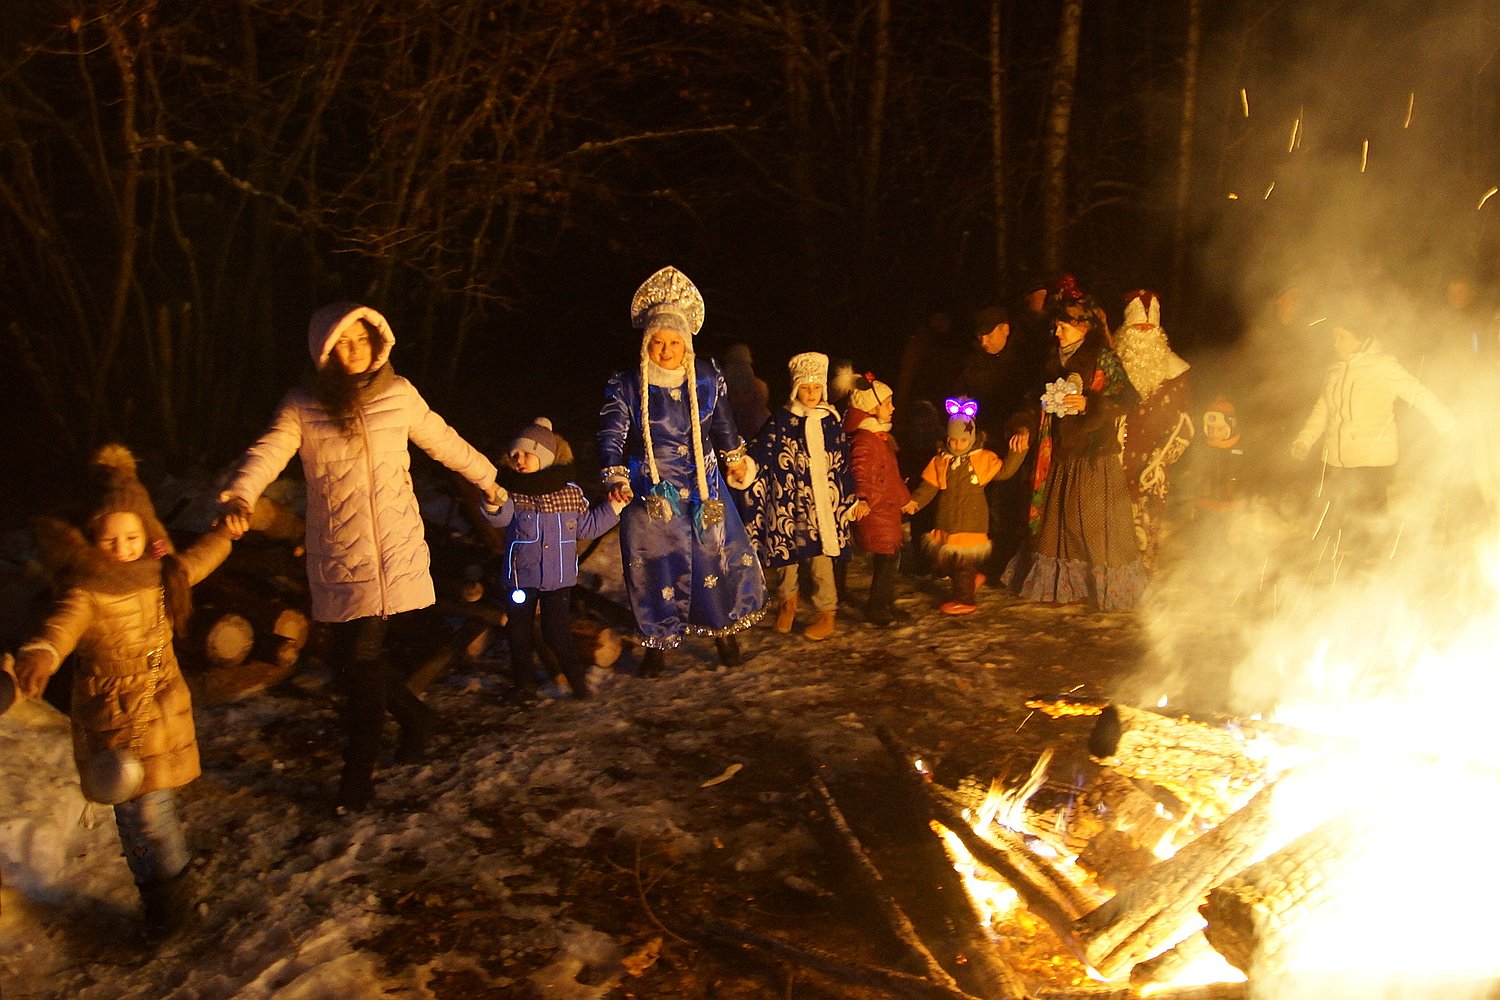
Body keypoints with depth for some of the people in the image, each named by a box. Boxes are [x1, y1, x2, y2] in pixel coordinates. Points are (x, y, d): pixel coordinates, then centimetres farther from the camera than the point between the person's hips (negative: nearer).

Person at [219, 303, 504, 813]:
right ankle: (414, 716, 32)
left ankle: (358, 772, 12)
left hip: (395, 554, -1)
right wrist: (239, 495, -33)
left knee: (360, 657, -5)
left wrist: (487, 477, 29)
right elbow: (268, 451, -13)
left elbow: (443, 441, 19)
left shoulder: (399, 394, 5)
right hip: (337, 560, 1)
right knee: (355, 660, 4)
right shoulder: (302, 406, 2)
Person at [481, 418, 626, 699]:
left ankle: (576, 678, 18)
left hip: (559, 577, -1)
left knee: (557, 631, 0)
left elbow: (586, 526, 9)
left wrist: (613, 506, 3)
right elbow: (501, 517, -25)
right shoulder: (512, 492, -6)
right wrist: (493, 503, -46)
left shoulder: (570, 492, -1)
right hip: (521, 576, 1)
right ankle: (524, 679, 28)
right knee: (519, 631, 10)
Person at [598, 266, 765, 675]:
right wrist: (616, 481, -26)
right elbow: (612, 438, -12)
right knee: (657, 567, 3)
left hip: (703, 489, 2)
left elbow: (722, 422, 12)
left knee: (718, 556, 6)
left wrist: (736, 458, 21)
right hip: (651, 495, -2)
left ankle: (723, 630, 29)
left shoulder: (707, 376, -4)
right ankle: (659, 643, 23)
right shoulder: (625, 387, -11)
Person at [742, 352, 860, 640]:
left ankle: (827, 613, 10)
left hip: (822, 501, 0)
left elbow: (843, 463, 10)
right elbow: (762, 455, -2)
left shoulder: (831, 420, 6)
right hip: (787, 501, 0)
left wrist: (853, 499, 10)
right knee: (786, 550, 6)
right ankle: (787, 600, 32)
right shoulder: (781, 419, 1)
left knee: (820, 554, -3)